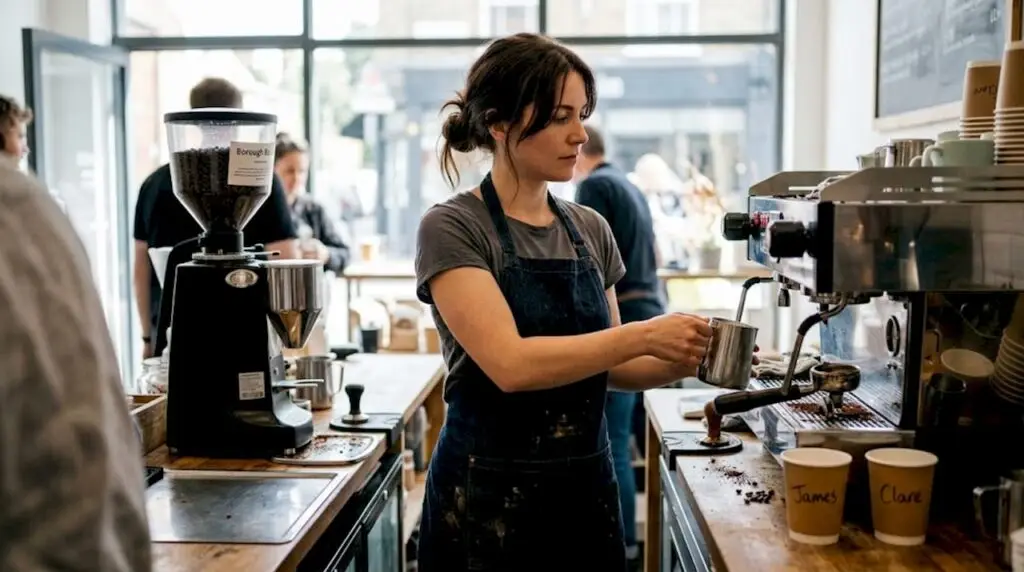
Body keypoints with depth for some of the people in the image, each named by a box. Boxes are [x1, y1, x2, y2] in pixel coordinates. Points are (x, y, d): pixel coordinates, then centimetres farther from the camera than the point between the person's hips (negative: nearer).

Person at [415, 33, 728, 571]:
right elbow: (511, 364, -23)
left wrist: (682, 361, -5)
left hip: (587, 487, 6)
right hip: (488, 497, -5)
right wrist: (644, 334, -23)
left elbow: (605, 361, 12)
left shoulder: (590, 229, 6)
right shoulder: (452, 228, -12)